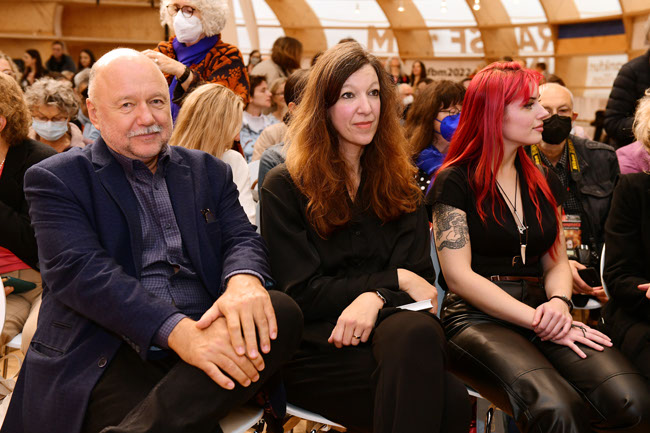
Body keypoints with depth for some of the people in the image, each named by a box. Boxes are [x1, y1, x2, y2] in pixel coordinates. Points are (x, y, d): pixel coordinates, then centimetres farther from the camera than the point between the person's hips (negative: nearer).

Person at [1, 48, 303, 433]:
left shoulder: (209, 171, 18)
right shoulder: (55, 180, 4)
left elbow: (241, 238, 8)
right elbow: (79, 271, -11)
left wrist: (243, 280, -20)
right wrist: (178, 330, -25)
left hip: (207, 337, 7)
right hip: (108, 353, -6)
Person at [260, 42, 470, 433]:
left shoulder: (400, 184, 13)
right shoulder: (284, 187, 2)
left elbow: (418, 275, 4)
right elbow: (302, 294, -3)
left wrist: (376, 297, -19)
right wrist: (393, 280, -8)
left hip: (388, 329, 4)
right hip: (316, 346, -4)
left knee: (418, 330, -35)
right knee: (451, 400, -31)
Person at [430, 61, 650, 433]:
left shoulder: (545, 182, 18)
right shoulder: (455, 181, -1)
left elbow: (556, 262, 17)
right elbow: (458, 276, -8)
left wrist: (558, 302, -7)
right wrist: (538, 320, -15)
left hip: (541, 312, 6)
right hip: (478, 317, -5)